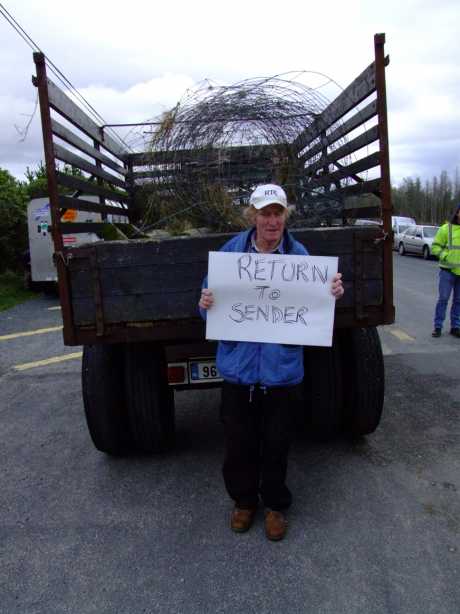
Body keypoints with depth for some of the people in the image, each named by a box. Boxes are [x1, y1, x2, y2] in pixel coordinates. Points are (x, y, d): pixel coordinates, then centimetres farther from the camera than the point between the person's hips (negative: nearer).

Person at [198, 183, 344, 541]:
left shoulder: (299, 254, -4)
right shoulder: (231, 250, -3)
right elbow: (211, 295, 2)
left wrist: (333, 294, -20)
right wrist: (206, 304, -21)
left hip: (281, 368, 0)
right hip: (238, 364, 1)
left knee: (277, 444, 15)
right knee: (239, 442, 15)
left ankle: (275, 505, 41)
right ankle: (244, 500, 42)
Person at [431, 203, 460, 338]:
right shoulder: (446, 228, -4)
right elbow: (435, 247, -3)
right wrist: (447, 257, -15)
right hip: (448, 270, -3)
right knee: (443, 298, -3)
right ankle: (437, 327, 6)